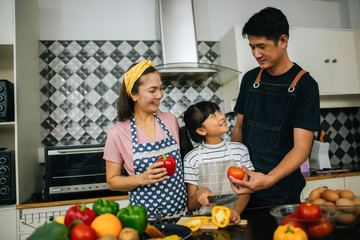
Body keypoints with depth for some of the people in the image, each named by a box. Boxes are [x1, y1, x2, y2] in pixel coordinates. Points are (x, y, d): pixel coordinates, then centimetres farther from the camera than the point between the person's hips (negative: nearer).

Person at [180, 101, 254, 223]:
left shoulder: (239, 150, 4)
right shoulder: (191, 158, -1)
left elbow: (245, 191, 1)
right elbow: (191, 206, 2)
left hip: (233, 220, 2)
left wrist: (236, 211, -18)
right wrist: (199, 194, -19)